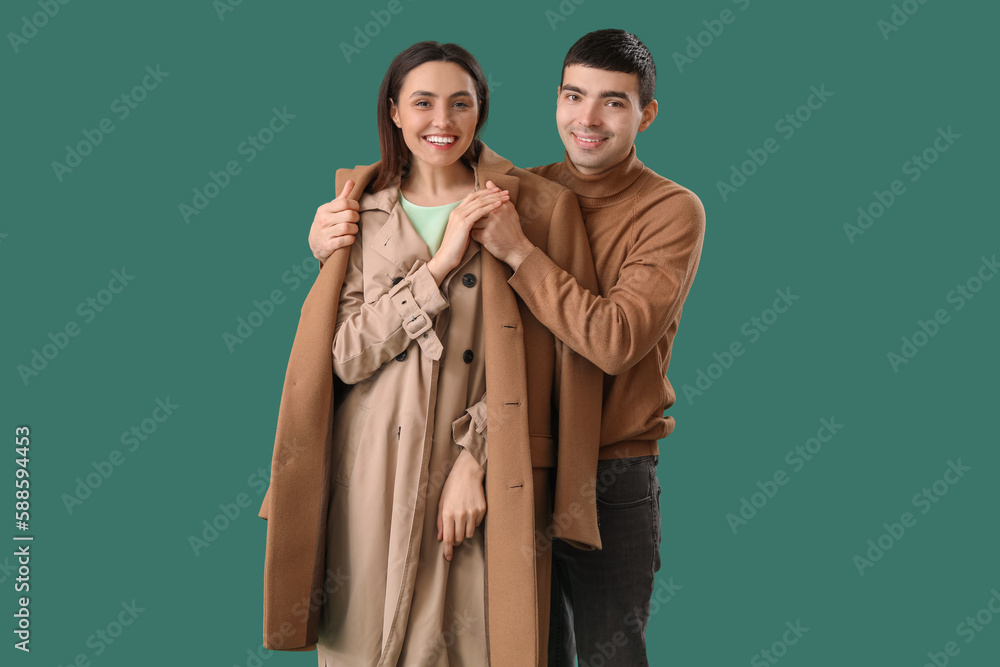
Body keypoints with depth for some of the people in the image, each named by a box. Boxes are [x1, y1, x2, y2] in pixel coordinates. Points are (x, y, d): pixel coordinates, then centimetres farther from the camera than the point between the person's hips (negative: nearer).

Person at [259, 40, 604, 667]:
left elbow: (540, 360, -4)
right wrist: (439, 265, -13)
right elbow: (343, 354, -4)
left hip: (481, 478, -2)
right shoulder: (360, 210, 7)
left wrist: (476, 460, -13)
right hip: (373, 473, 2)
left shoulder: (538, 206, -1)